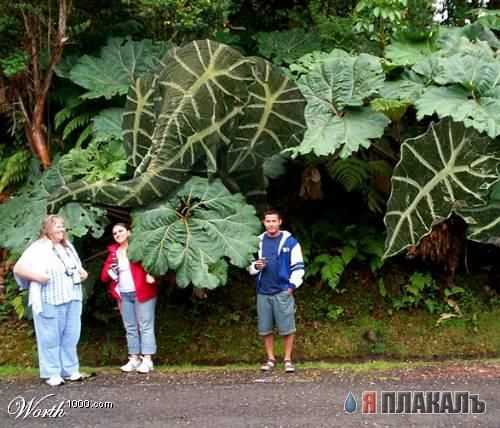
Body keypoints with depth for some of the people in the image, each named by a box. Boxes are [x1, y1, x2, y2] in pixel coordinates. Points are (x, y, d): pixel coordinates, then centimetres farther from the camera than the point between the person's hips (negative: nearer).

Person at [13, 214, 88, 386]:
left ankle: (70, 370, 17)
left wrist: (83, 273, 10)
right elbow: (18, 268, -12)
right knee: (50, 338, -2)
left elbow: (77, 268, 32)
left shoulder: (68, 246, 18)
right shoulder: (38, 248, -6)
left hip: (72, 300, 7)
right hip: (50, 302, -7)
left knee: (70, 337, 9)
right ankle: (52, 374, 3)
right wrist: (36, 276, -25)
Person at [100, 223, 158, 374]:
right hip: (124, 295, 6)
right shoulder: (113, 252, 13)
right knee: (130, 328, 9)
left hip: (142, 292, -6)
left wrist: (150, 273, -31)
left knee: (145, 326, -4)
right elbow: (104, 276, 14)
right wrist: (110, 270, -8)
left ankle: (147, 360, -4)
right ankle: (134, 359, 15)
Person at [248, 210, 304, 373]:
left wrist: (292, 286, -7)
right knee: (265, 329, 6)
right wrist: (256, 266, -4)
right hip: (263, 292, 3)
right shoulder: (258, 242, 11)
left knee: (287, 328, -2)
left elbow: (298, 266, 1)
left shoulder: (290, 241, 1)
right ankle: (271, 359, 17)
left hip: (283, 292, -3)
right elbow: (249, 264, 19)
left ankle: (288, 359, 9)